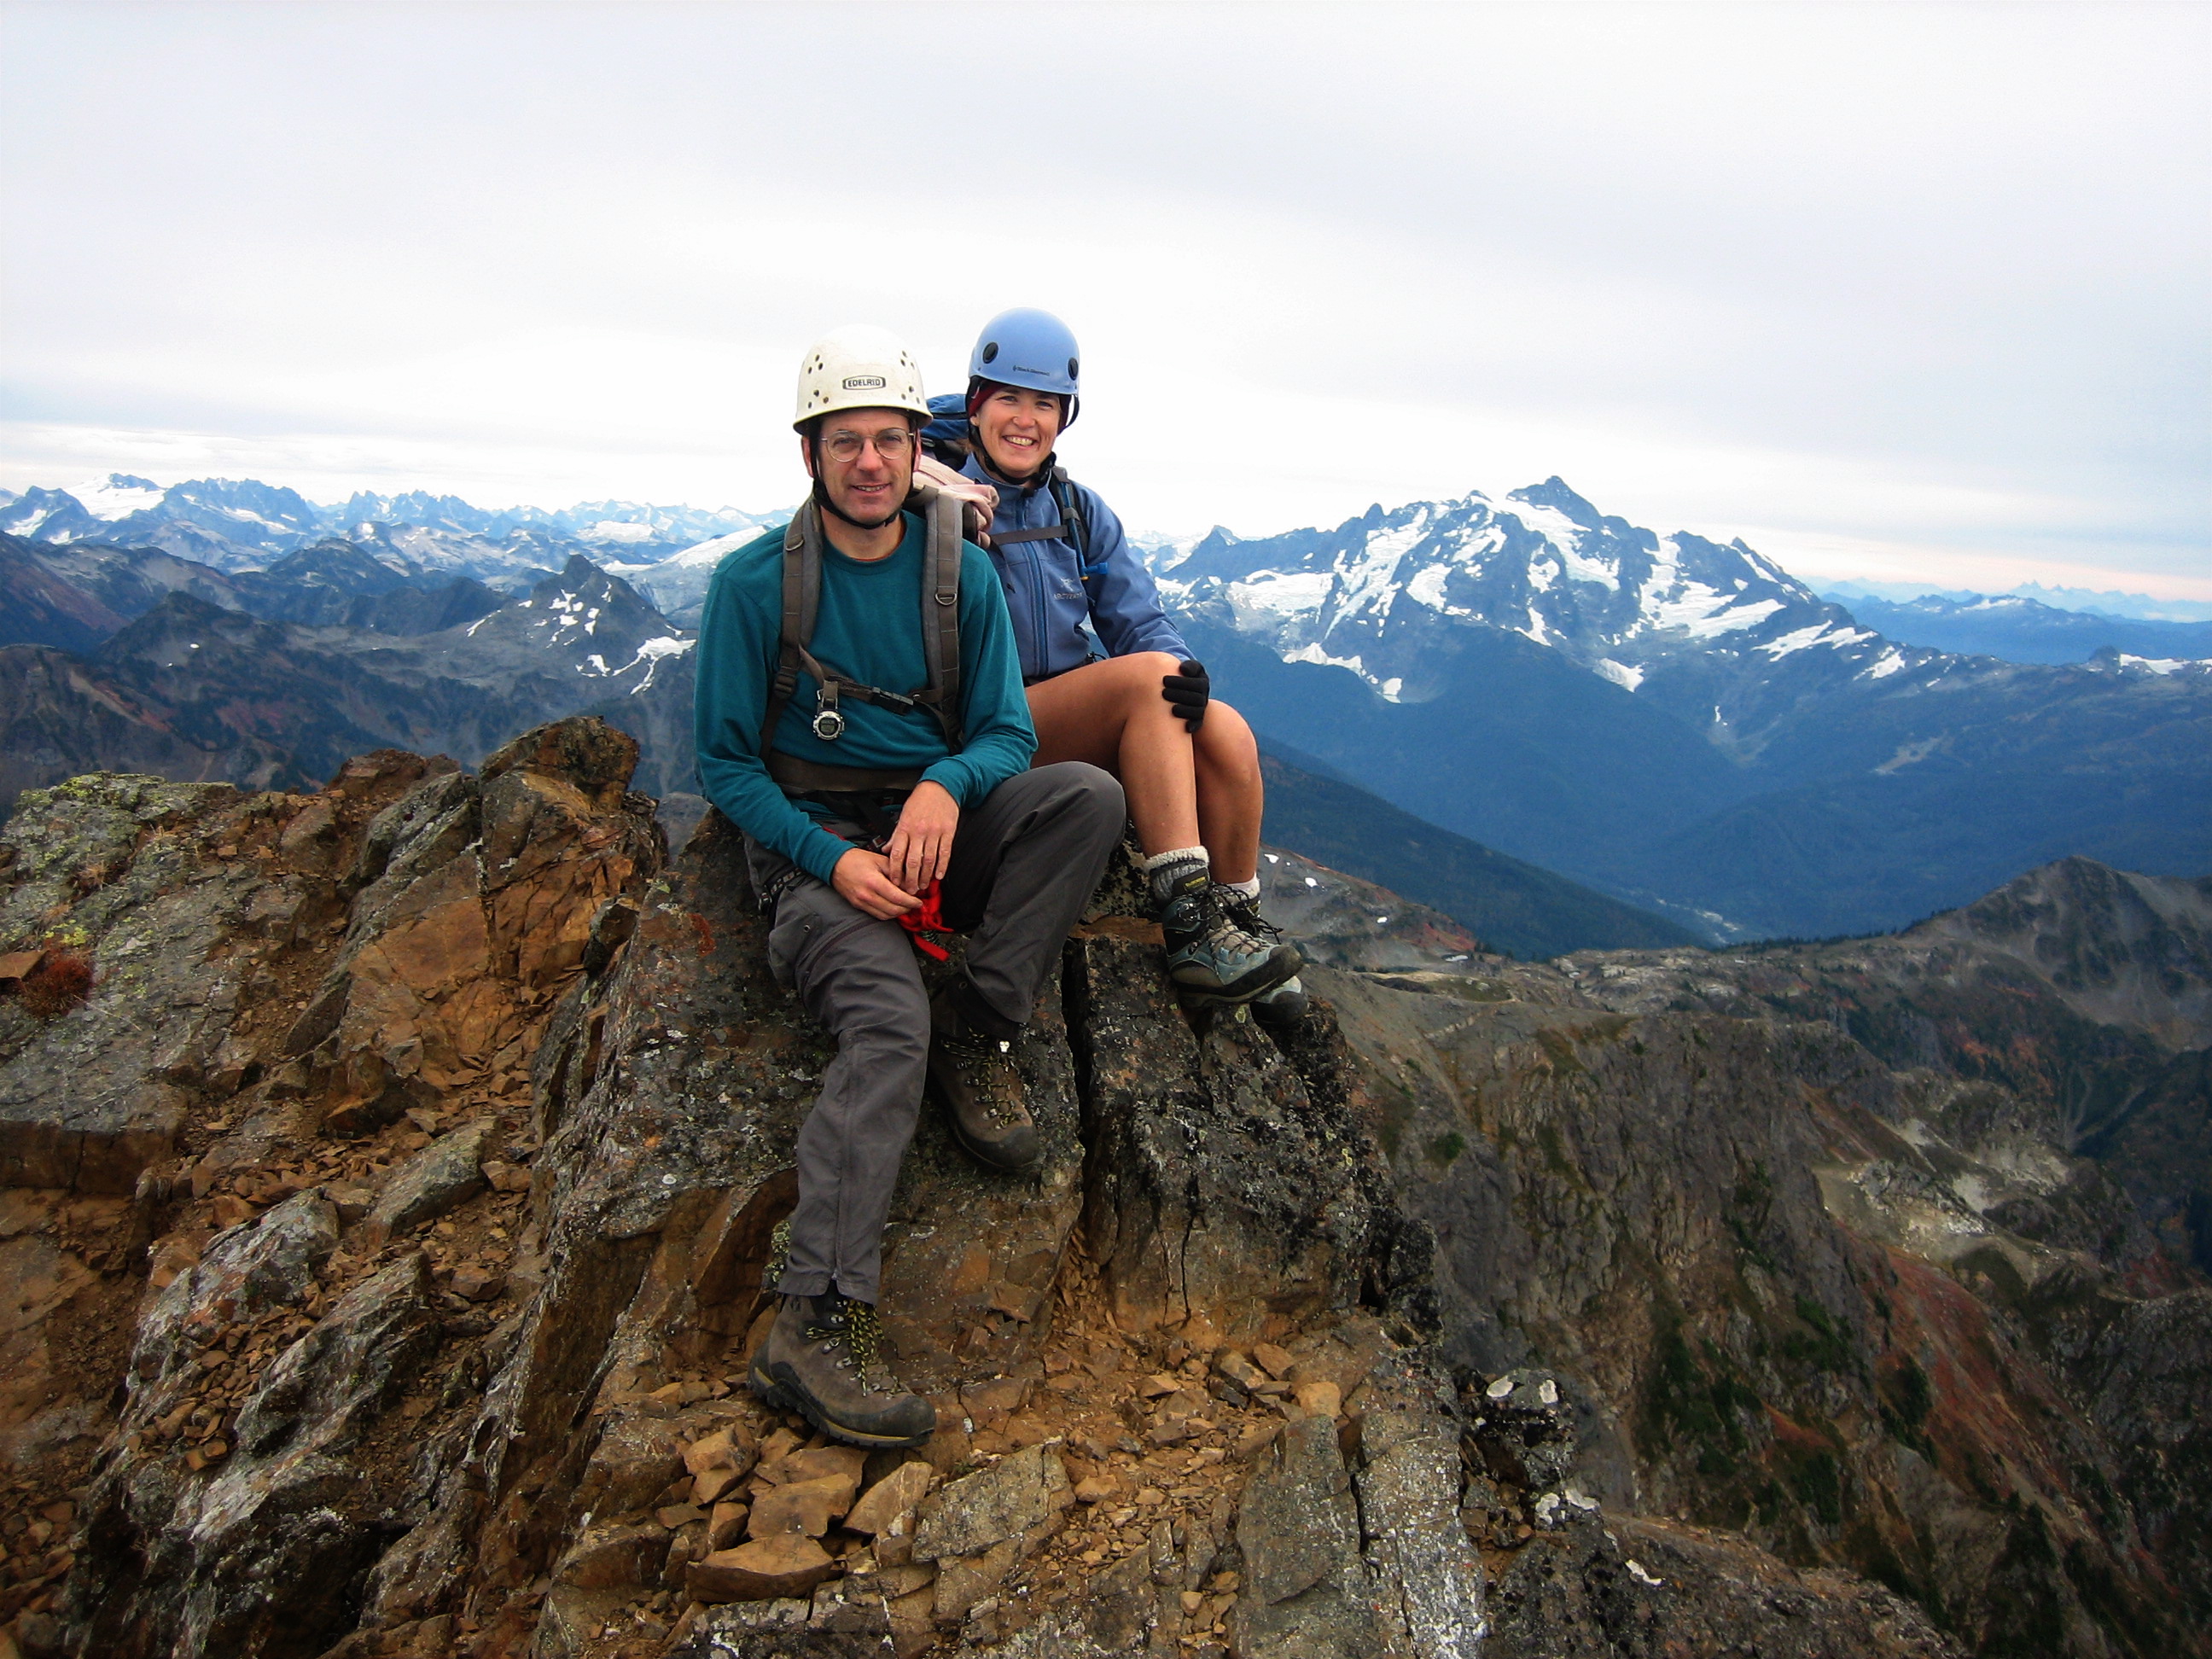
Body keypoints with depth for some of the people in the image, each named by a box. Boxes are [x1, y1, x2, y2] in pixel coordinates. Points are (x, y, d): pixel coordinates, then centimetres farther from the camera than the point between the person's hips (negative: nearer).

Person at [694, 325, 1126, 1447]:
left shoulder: (960, 571, 4)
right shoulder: (753, 583, -4)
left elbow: (1006, 730, 4)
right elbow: (726, 763, -2)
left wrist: (947, 786, -21)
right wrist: (832, 858, -19)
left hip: (936, 828, 4)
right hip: (812, 842, -4)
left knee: (1089, 794, -24)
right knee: (892, 1021, -32)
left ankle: (983, 1030, -14)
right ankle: (816, 1323, -32)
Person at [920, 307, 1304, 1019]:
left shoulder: (1080, 511, 15)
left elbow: (1141, 621, 5)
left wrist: (1185, 668, -17)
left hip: (1097, 732, 5)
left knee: (1225, 730, -24)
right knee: (1147, 677, -30)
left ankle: (1238, 924, -6)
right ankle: (1190, 934, -32)